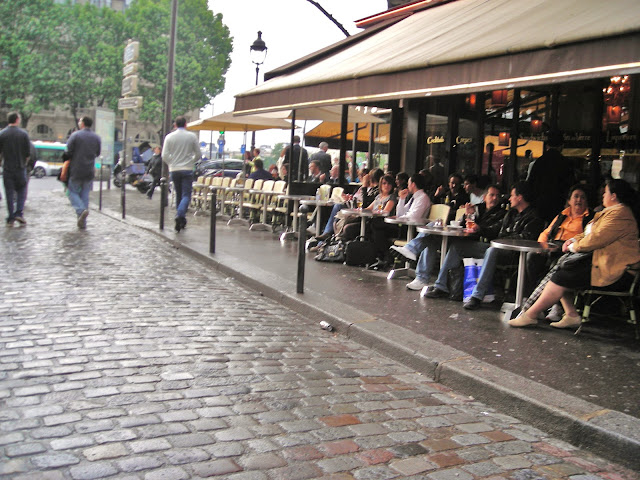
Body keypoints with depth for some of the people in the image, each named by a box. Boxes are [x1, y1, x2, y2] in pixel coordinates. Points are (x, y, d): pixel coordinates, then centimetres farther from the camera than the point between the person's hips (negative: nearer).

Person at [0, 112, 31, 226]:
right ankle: (19, 213, -4)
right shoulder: (23, 134, -2)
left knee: (9, 193, 5)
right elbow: (28, 153, 0)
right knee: (21, 191, 11)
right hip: (20, 168, 0)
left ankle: (11, 218, 6)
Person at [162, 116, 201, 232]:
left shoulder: (169, 137, 0)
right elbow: (198, 154, 1)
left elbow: (165, 155, -2)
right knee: (186, 195, -4)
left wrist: (171, 163, 15)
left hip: (174, 170, 2)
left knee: (178, 195, 15)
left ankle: (181, 218, 19)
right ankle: (180, 215, -27)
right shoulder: (192, 136, -2)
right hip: (187, 170, -2)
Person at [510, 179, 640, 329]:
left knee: (561, 277, -16)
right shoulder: (612, 211, 22)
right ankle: (571, 315, -5)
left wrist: (575, 247, -8)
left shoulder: (619, 214, -14)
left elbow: (597, 239, -23)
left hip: (614, 271, -11)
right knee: (560, 267, -2)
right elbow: (590, 234, 26)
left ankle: (530, 315, -11)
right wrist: (574, 240, 6)